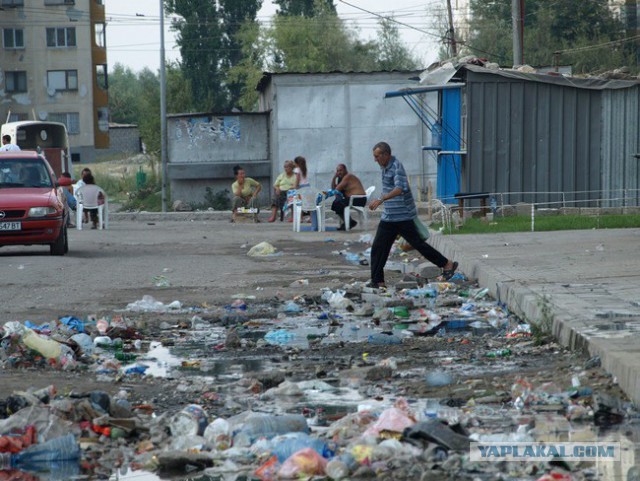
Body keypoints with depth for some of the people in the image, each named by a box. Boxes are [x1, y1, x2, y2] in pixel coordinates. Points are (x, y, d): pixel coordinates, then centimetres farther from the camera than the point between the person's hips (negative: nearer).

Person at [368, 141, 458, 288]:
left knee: (418, 244, -3)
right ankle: (377, 281, 5)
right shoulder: (385, 167, 12)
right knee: (378, 248, 2)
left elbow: (400, 188, -35)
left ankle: (447, 264, 10)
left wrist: (381, 200, -45)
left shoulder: (396, 167, -18)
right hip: (388, 217, 9)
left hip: (403, 217, -9)